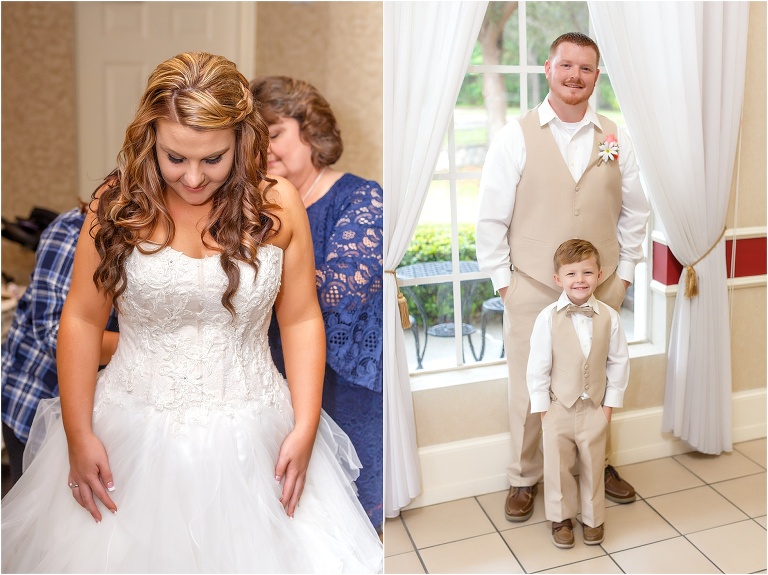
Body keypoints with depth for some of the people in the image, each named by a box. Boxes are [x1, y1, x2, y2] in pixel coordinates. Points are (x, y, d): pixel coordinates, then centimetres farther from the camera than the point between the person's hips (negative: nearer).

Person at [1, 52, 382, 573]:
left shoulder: (278, 205, -7)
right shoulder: (118, 204, -6)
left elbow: (302, 319, -2)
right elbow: (82, 319, -1)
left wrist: (306, 427, -7)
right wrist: (77, 434, -4)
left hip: (250, 435, 0)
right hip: (133, 433, 1)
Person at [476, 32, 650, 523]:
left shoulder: (616, 139, 5)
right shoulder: (516, 137, -4)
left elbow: (634, 211, 11)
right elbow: (491, 217, -4)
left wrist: (624, 273, 6)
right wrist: (502, 280, -6)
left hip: (601, 288, 3)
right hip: (532, 289, -3)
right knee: (530, 387, 6)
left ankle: (598, 465, 37)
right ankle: (524, 479, 24)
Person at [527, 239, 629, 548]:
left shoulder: (609, 317, -7)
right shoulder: (548, 318, -13)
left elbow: (619, 361, 1)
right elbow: (537, 365, -8)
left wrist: (611, 402, 0)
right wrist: (542, 405, -7)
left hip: (595, 408, 1)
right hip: (558, 407, -1)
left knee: (593, 465, 15)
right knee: (557, 465, 10)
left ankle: (593, 518, 35)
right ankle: (561, 518, 31)